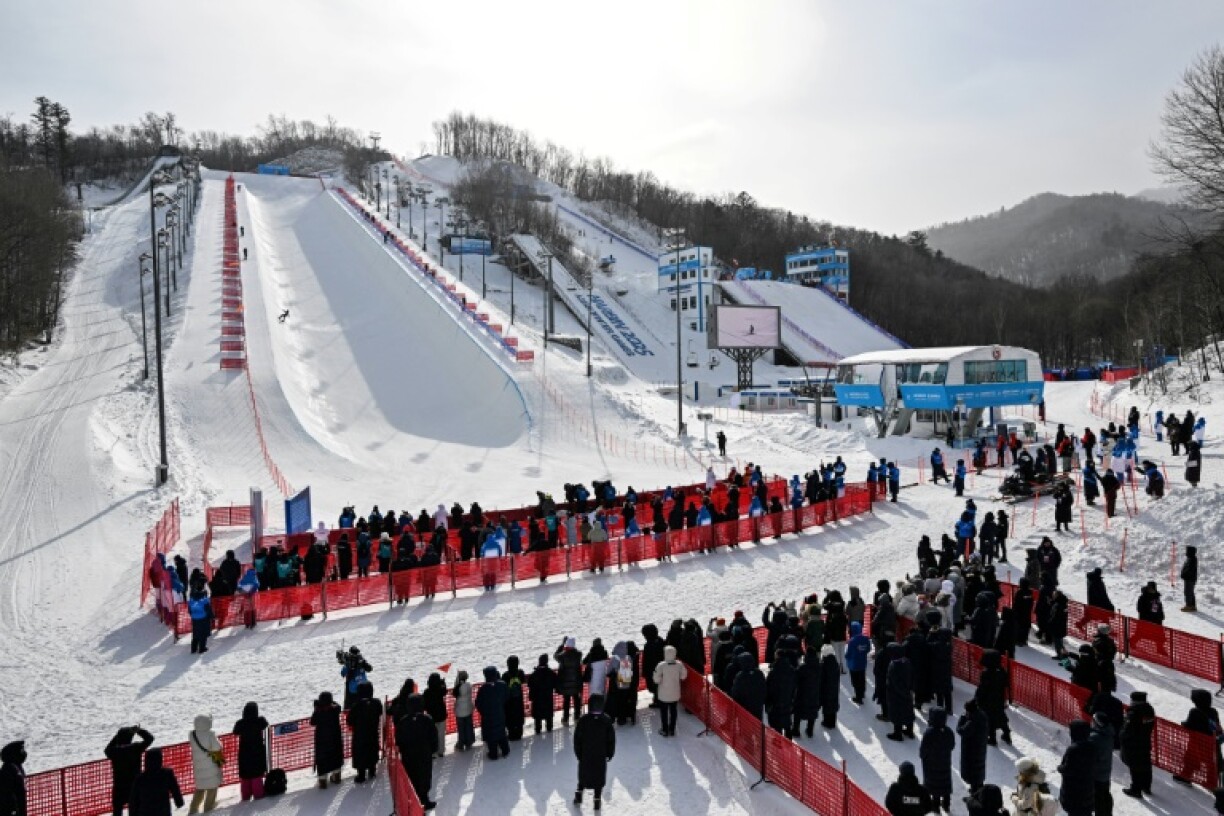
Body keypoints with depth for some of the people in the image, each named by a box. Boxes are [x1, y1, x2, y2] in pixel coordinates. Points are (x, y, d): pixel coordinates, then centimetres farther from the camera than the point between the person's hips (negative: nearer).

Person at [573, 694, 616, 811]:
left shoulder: (582, 720, -15)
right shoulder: (606, 721, -14)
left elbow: (577, 738, -8)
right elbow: (611, 739, -5)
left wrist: (578, 752, 5)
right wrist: (610, 753, 8)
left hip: (585, 755, 0)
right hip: (601, 756, 0)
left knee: (583, 776, 20)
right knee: (599, 778, 13)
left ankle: (579, 796, 26)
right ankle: (597, 800, 19)